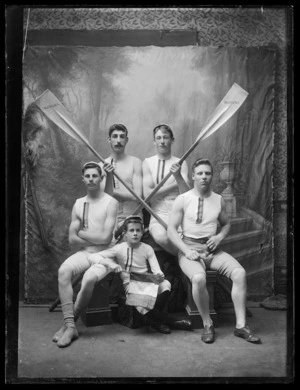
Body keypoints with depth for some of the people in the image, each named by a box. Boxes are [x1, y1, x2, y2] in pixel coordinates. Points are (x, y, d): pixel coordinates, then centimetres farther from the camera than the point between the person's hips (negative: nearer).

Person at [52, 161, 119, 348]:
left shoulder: (111, 202, -3)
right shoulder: (78, 203, 11)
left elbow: (105, 237, -12)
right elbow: (72, 239, 5)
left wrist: (82, 233, -1)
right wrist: (95, 240, -8)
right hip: (83, 253, 4)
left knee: (89, 279, -33)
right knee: (64, 270, -27)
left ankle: (69, 323, -13)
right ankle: (70, 326, -25)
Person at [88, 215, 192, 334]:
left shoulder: (147, 248, 4)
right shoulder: (120, 249, -5)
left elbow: (156, 270, -3)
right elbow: (92, 256, -10)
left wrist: (159, 276, -28)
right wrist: (108, 262, -29)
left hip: (147, 282, 3)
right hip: (131, 284, -3)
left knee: (165, 284, -28)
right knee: (141, 307, -33)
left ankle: (153, 318, -13)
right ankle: (172, 321, -14)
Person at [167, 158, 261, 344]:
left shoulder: (219, 200, 9)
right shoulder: (182, 200, -1)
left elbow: (227, 223, 23)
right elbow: (171, 230, -2)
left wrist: (220, 236, 0)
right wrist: (186, 250, -15)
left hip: (213, 249, 4)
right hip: (190, 248, -3)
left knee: (240, 273, -21)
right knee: (199, 278, -33)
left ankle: (241, 325, -9)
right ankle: (207, 324, -10)